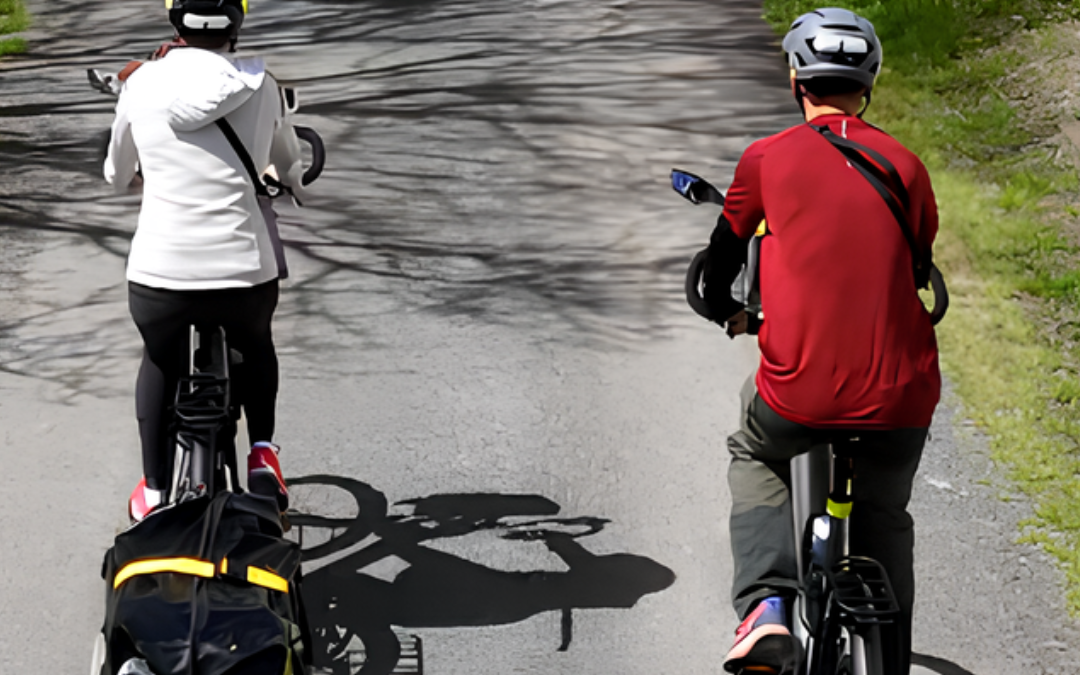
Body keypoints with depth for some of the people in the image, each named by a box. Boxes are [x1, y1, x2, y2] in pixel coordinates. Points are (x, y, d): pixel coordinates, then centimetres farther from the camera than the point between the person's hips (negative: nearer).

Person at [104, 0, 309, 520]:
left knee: (160, 363, 29)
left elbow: (118, 175, 17)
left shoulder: (142, 84, 0)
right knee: (255, 346, 33)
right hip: (245, 271, 0)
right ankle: (262, 454, 21)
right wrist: (291, 183, 46)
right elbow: (288, 165, 22)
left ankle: (153, 491, 31)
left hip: (159, 272, 0)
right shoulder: (261, 86, 2)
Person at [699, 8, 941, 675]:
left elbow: (722, 256, 16)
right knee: (885, 520, 28)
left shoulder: (767, 158, 2)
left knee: (755, 458, 31)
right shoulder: (905, 164, 7)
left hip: (799, 396, -2)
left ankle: (767, 606, 9)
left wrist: (727, 311, 38)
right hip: (901, 397, 2)